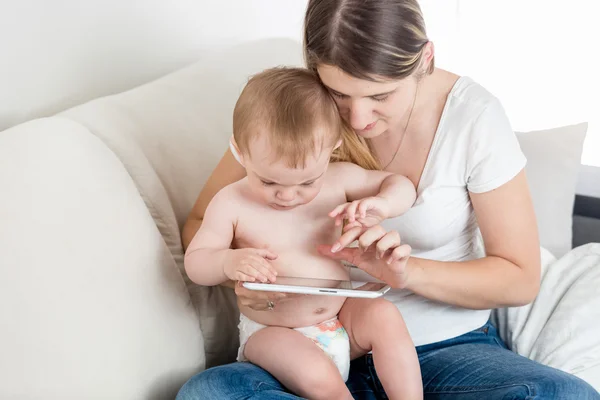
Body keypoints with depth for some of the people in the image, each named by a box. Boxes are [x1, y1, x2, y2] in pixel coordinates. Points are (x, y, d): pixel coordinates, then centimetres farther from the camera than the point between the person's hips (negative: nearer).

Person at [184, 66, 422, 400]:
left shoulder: (339, 180, -5)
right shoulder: (231, 204, -11)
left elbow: (402, 186, 6)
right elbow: (195, 262, -7)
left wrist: (382, 204, -19)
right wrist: (229, 262, -30)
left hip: (343, 318, 3)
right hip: (273, 333, -3)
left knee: (385, 316, -26)